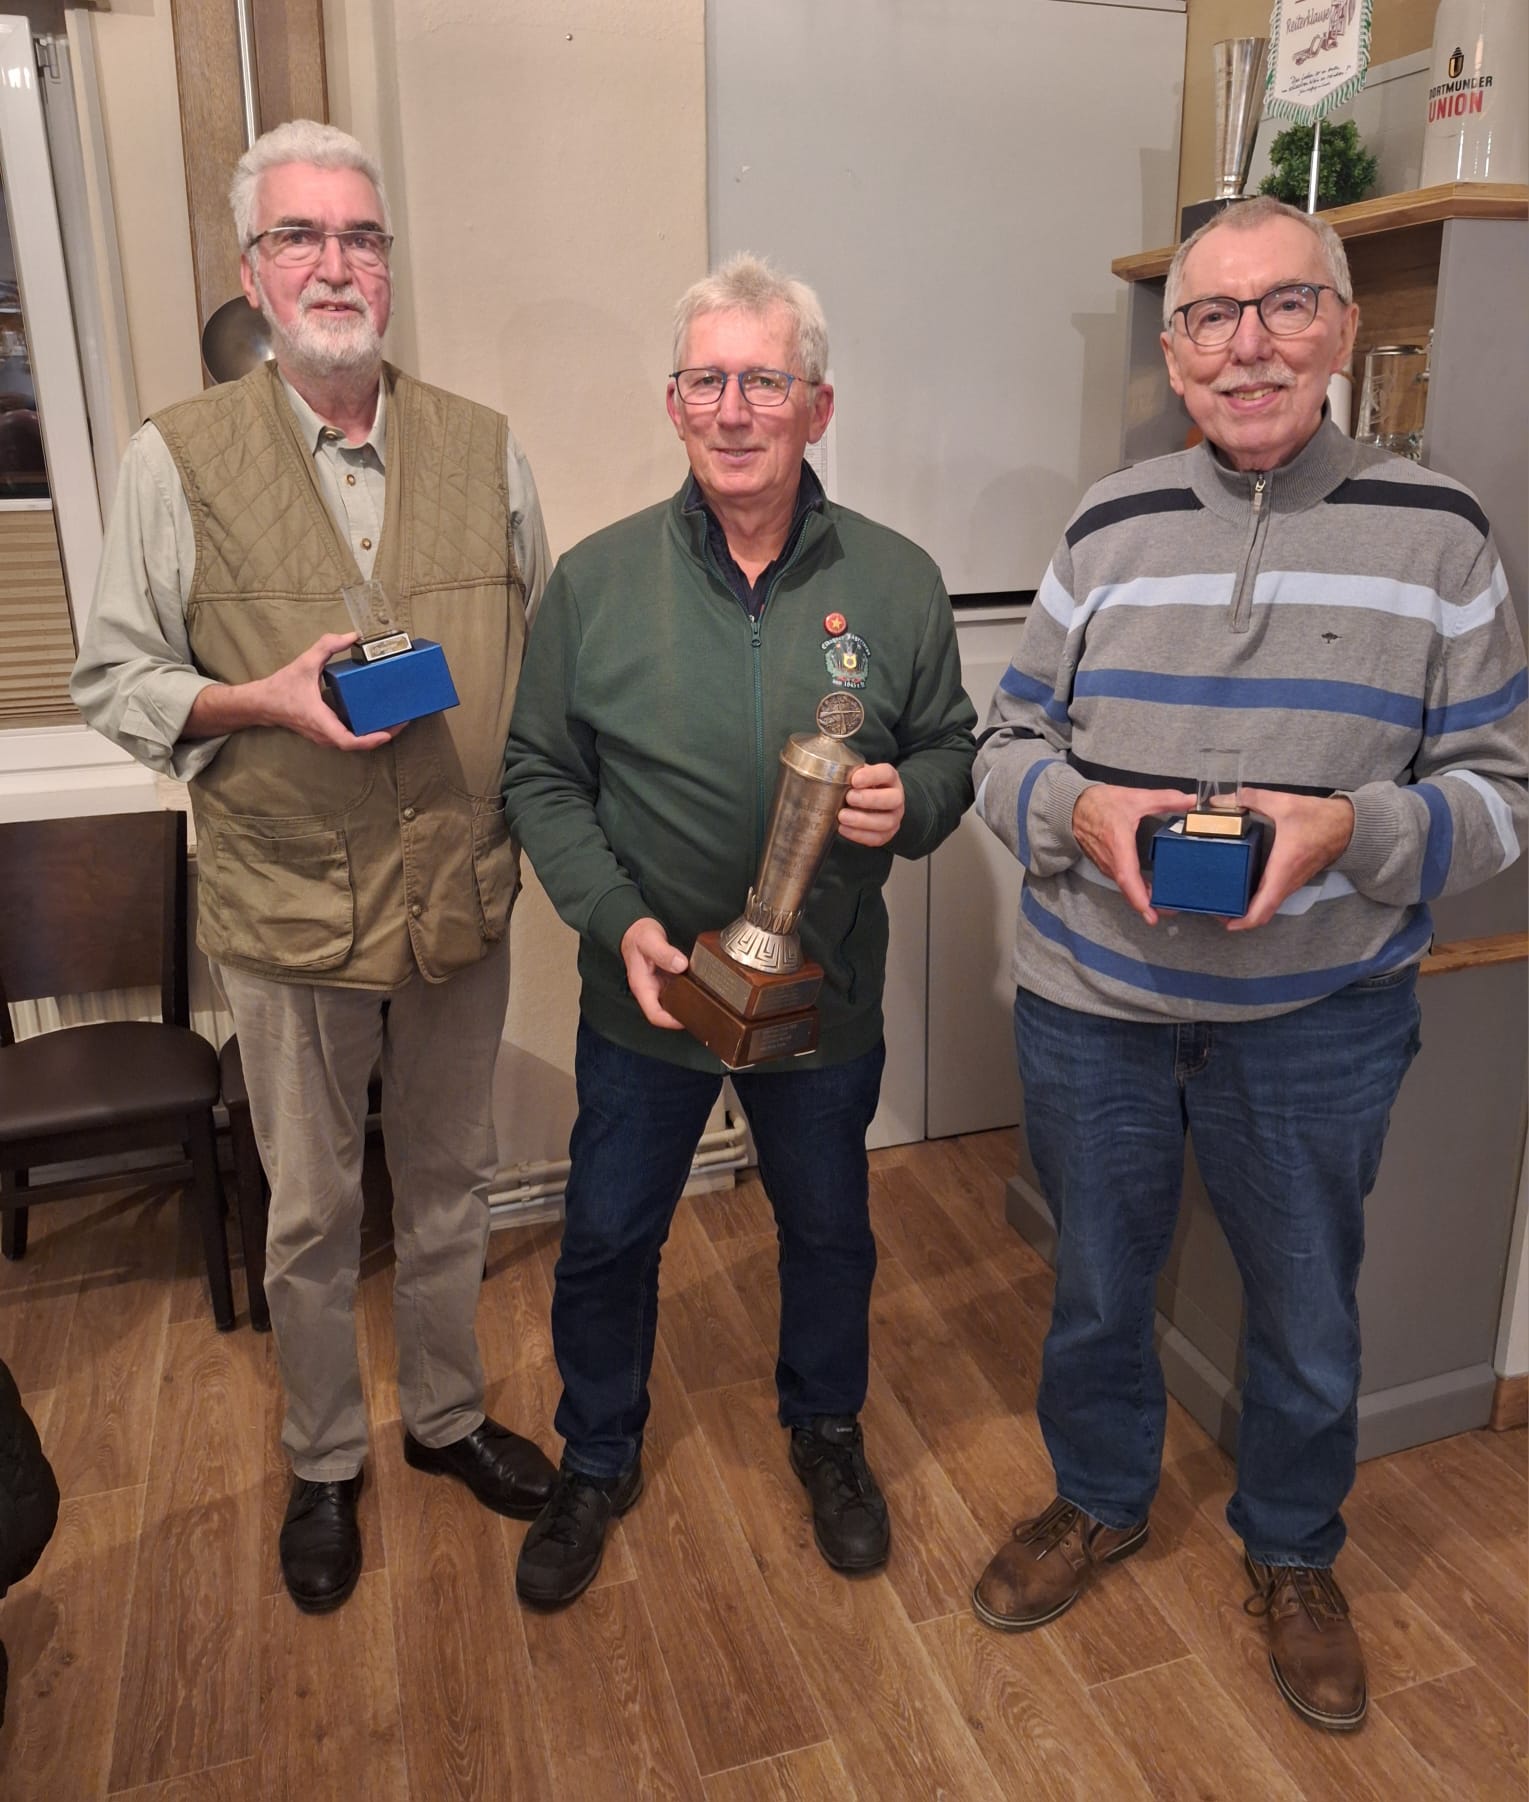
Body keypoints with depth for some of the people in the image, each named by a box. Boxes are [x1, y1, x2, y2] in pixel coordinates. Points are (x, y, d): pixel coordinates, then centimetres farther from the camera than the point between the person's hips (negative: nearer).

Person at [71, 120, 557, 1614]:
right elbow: (112, 681, -1)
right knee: (310, 1213, 14)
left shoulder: (485, 451, 3)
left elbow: (547, 659, 9)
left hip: (462, 901, 2)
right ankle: (323, 1462, 38)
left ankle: (445, 1415, 43)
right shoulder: (178, 459, -4)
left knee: (448, 1186, 18)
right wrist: (263, 701, -18)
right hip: (289, 914, -2)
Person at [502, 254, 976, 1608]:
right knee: (607, 1240, 16)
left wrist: (909, 801, -20)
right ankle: (598, 1463, 44)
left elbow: (951, 749, 4)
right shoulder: (594, 579, -7)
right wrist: (620, 921, -17)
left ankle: (827, 1433, 50)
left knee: (829, 1230, 20)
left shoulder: (898, 582, -6)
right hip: (645, 993, 0)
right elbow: (541, 776, -4)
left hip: (828, 997, 1)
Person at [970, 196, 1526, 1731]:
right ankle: (1098, 1502, 48)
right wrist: (1078, 807, -18)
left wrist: (1355, 831, -23)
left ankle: (1292, 1555, 47)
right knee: (1095, 1285, 20)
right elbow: (1007, 743, 3)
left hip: (1316, 1020, -1)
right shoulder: (1113, 525, 1)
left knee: (1307, 1314, 18)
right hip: (1090, 1000, 2)